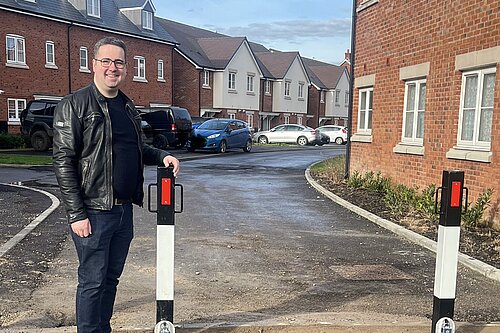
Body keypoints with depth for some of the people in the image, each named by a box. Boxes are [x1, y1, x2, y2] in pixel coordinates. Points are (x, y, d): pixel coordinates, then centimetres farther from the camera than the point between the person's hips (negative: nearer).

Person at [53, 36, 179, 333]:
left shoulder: (128, 107, 13)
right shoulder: (75, 105, -8)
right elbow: (64, 162, -13)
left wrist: (162, 156, 4)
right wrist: (76, 214, -17)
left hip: (124, 209, 7)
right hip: (93, 212, -7)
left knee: (111, 277, 17)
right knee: (92, 281, 3)